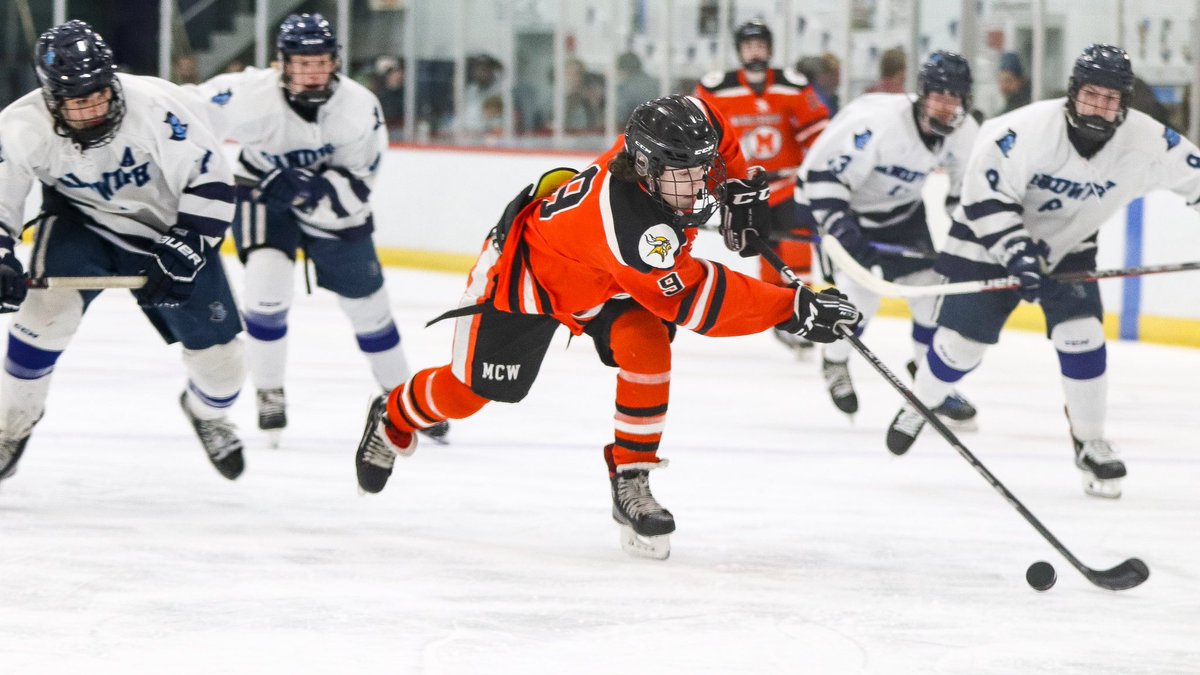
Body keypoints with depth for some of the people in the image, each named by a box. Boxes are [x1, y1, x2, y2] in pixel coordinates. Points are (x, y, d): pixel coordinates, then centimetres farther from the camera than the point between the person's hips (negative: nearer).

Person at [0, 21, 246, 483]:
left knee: (221, 362, 1)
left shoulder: (155, 104, -32)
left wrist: (183, 253, -29)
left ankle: (207, 412, 39)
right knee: (50, 305, -27)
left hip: (169, 226, 0)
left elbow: (211, 179, -24)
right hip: (79, 222, 0)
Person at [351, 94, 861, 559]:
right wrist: (793, 309, -45)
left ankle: (631, 482, -11)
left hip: (602, 288, 6)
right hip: (526, 270, -6)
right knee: (469, 391, 10)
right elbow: (695, 299, -44)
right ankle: (393, 420, 43)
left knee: (645, 344, -22)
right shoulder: (626, 221, -46)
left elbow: (717, 131, 1)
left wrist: (740, 188, -6)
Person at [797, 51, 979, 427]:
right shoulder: (877, 121, -35)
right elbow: (824, 175, -33)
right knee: (859, 291, -16)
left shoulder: (965, 135, -14)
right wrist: (841, 228, -40)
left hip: (901, 208, 6)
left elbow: (968, 190, 4)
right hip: (842, 203, -6)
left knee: (932, 287, -2)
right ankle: (835, 364, 14)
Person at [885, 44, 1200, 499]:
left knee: (1081, 336, -13)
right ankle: (917, 409, 28)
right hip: (991, 240, -3)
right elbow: (985, 192, -27)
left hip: (1068, 248, 3)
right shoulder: (1028, 129, -31)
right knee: (963, 341, -1)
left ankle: (1091, 443, 4)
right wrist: (1014, 250, -34)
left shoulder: (1145, 141, -20)